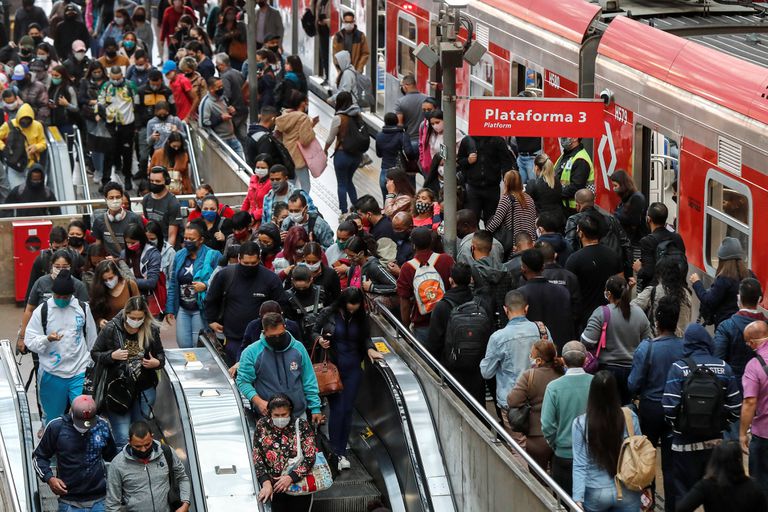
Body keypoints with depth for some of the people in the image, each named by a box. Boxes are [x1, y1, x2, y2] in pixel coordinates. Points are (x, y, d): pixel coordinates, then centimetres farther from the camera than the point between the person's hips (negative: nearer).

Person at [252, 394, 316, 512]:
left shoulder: (302, 426, -6)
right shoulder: (262, 426, -1)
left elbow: (310, 457, -9)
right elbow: (257, 457, -2)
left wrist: (291, 478, -19)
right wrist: (266, 482, -15)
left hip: (298, 481, -1)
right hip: (274, 485, 1)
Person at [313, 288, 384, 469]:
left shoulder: (361, 317, 1)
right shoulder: (328, 314, -6)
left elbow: (366, 338, 10)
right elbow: (314, 332, 3)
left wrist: (370, 349, -10)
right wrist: (320, 339, -18)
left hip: (353, 369, 3)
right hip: (332, 367, -3)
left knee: (348, 409, 3)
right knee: (337, 409, -7)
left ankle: (342, 451, 13)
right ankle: (335, 452, -2)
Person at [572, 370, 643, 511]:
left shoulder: (581, 424, -13)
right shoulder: (630, 417, -9)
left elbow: (580, 465, -14)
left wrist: (578, 497, -12)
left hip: (595, 494, 0)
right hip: (628, 492, 0)